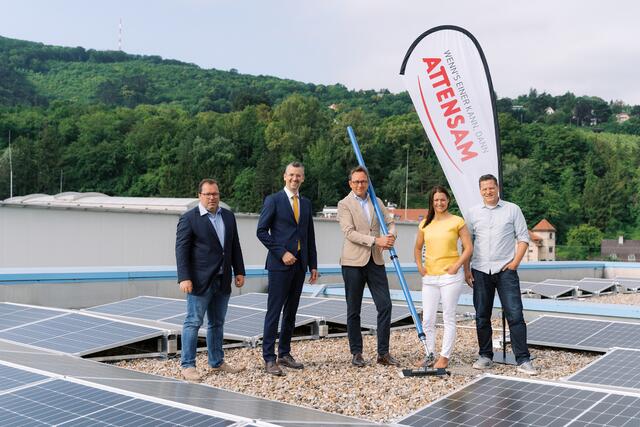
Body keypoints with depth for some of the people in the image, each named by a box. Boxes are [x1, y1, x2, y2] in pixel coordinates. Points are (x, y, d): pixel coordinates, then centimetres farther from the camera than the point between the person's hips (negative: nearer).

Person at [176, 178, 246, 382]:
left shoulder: (228, 216, 11)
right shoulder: (189, 218, -7)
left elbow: (235, 246, 15)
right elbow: (181, 249, -11)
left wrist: (239, 271, 10)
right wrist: (184, 278, -18)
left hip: (222, 281, 6)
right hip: (200, 281, -6)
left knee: (217, 323, 14)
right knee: (193, 322, -3)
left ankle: (217, 362, 24)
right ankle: (187, 365, 4)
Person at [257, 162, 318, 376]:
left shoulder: (306, 203, 14)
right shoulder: (273, 200, -2)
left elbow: (310, 236, 16)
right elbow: (261, 231, -7)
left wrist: (313, 265, 12)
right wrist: (281, 253, -13)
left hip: (299, 264, 6)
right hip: (280, 263, -6)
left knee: (291, 312, 10)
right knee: (274, 311, -5)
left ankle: (285, 354, 19)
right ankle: (269, 358, -1)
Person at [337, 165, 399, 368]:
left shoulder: (376, 202, 13)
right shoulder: (344, 204, -3)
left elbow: (390, 221, 12)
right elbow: (349, 232, -13)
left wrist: (391, 236, -11)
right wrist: (375, 240, -21)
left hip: (375, 261, 4)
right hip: (353, 262, -4)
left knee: (385, 305, -1)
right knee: (353, 311, 5)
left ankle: (383, 353, 8)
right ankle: (356, 353, 15)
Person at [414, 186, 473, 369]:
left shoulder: (457, 221, -4)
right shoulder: (425, 224, 9)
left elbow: (468, 248, -4)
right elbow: (418, 248, 20)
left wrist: (456, 266, -11)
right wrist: (420, 266, 7)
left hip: (450, 276, -5)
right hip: (429, 277, 5)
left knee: (449, 317, 2)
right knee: (427, 319, 7)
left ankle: (445, 357, 9)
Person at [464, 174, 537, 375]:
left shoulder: (512, 209, 4)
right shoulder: (473, 212, 9)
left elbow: (523, 238, 4)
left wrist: (515, 262, -7)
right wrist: (466, 269, 4)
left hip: (505, 270, -2)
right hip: (480, 271, 3)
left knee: (515, 315, -7)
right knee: (482, 317, 7)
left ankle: (523, 360, -4)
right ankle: (485, 356, 19)